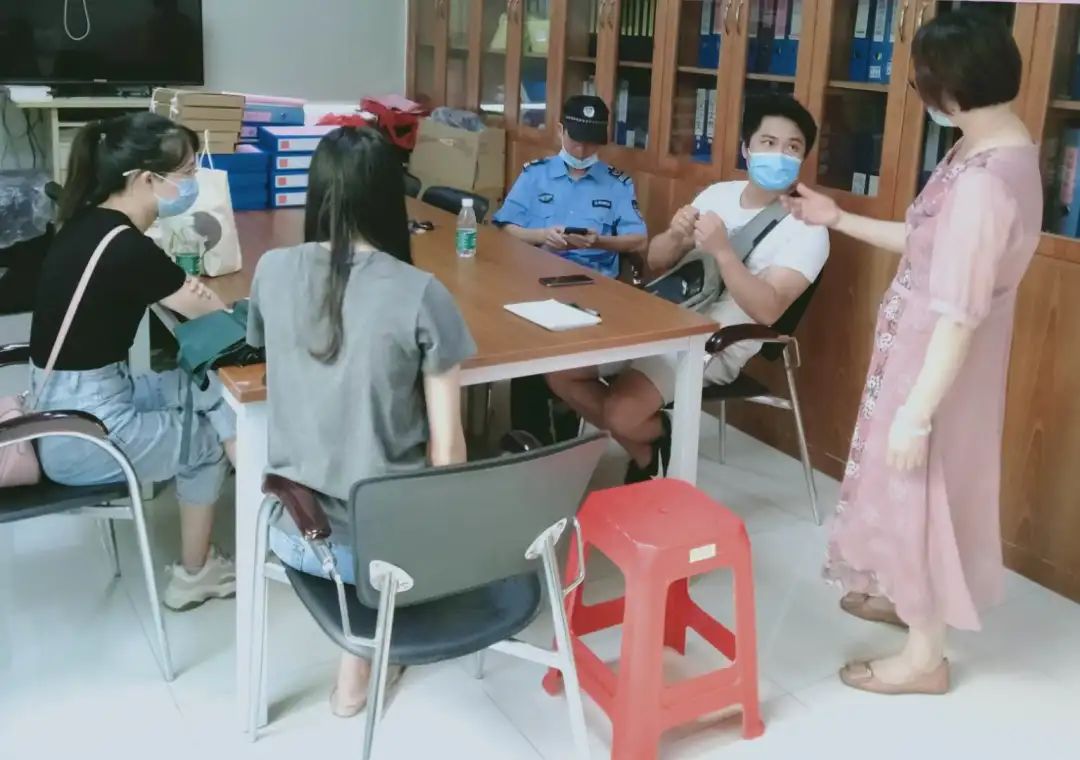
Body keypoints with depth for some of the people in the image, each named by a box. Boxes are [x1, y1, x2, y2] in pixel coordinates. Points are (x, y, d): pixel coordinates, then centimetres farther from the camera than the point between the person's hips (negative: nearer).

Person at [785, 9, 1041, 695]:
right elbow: (929, 245, 13)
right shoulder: (999, 150, 2)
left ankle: (926, 656, 24)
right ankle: (905, 596, 46)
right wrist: (839, 220, 17)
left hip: (937, 361, -10)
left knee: (917, 489, 6)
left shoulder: (983, 181, -30)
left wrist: (916, 412, -24)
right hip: (925, 351, 10)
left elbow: (959, 315, -29)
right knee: (905, 485, 25)